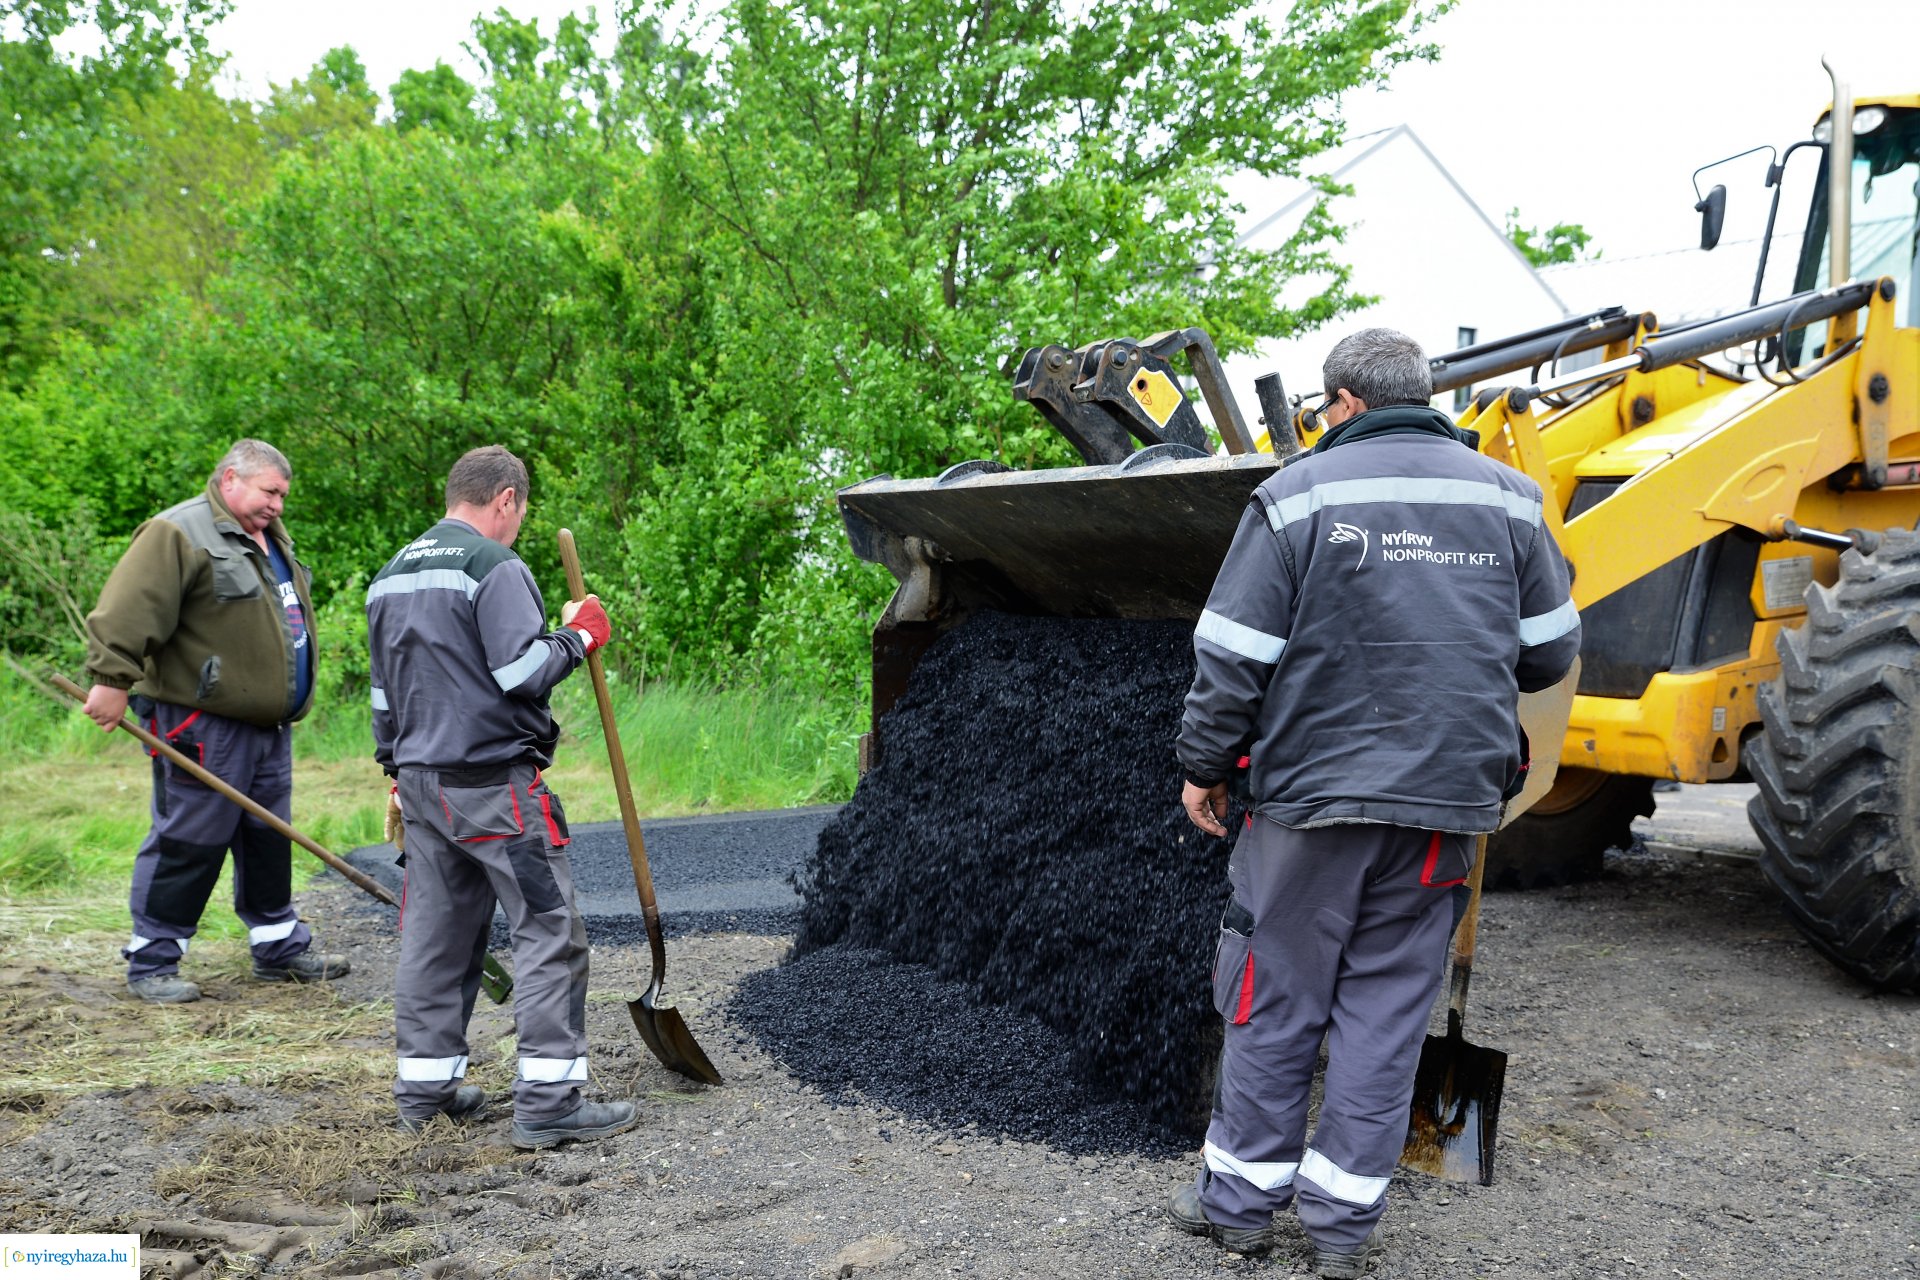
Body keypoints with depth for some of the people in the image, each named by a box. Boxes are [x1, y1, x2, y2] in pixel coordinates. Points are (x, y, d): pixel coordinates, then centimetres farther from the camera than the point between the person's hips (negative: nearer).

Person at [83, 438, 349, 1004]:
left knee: (270, 839, 16)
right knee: (187, 844, -3)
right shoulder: (179, 534, -11)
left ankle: (279, 949, 27)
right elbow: (127, 611, -21)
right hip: (204, 725, -9)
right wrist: (113, 679, -27)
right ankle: (151, 963, 9)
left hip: (268, 725, 9)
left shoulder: (272, 539, 18)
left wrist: (289, 705, 29)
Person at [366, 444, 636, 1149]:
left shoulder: (391, 575, 17)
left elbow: (383, 691, 22)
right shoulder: (494, 566, -11)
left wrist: (399, 773, 28)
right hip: (494, 782, -9)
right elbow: (521, 673, -20)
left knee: (435, 931, 15)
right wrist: (578, 634, -4)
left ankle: (424, 1086, 22)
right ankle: (548, 1100, -5)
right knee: (549, 930, -4)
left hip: (421, 777, 9)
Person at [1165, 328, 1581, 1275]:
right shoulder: (1506, 499, 5)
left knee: (1276, 996, 9)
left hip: (1315, 794, -3)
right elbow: (1549, 650, 11)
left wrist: (1204, 765, 4)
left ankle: (1243, 1198, 20)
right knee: (1387, 1002, 11)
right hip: (1447, 803, 4)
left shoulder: (1298, 497, -6)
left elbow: (1234, 656, -8)